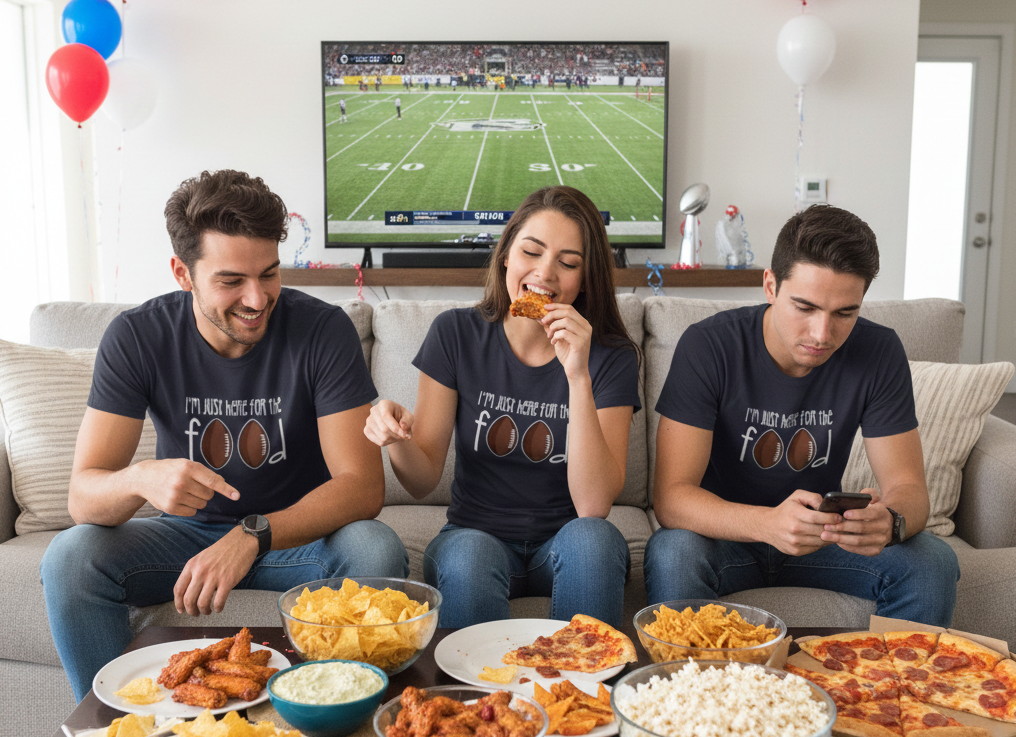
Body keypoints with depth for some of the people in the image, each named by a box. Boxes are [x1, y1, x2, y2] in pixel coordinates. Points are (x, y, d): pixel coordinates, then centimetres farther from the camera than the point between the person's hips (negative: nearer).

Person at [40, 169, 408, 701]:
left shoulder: (323, 329, -18)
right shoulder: (137, 338, -14)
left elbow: (363, 485, -22)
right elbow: (82, 498, -16)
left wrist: (252, 537, -37)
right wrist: (139, 480, -41)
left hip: (300, 533, -1)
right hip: (188, 531, 2)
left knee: (377, 552, -32)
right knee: (70, 557, -23)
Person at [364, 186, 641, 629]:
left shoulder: (611, 357, -8)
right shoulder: (457, 334, -5)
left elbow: (594, 505, -19)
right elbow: (423, 481, -4)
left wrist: (578, 376, -26)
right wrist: (397, 439, -27)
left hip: (564, 546, 1)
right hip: (475, 535, 0)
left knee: (591, 537, -32)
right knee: (468, 553, -33)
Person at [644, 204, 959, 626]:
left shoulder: (879, 353, -11)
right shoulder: (707, 346, -21)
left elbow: (908, 486, -10)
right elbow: (670, 496, -25)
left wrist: (889, 521, -36)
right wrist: (767, 523, -45)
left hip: (826, 536, 3)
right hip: (724, 533, -3)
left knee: (934, 563, -21)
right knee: (671, 554, -35)